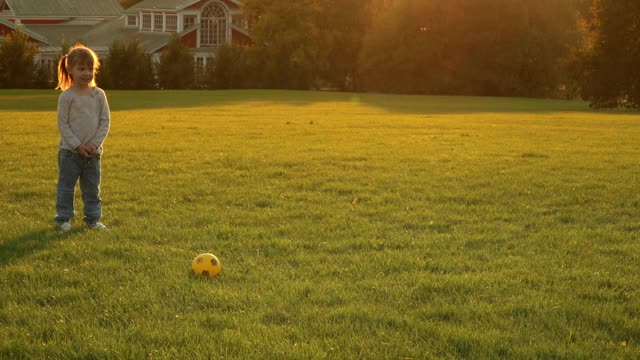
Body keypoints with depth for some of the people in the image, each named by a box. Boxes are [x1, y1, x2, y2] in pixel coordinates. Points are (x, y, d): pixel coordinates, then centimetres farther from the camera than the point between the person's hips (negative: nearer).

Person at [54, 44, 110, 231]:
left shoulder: (99, 94, 1)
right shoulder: (67, 96, -8)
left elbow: (105, 121, 2)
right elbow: (62, 124, -8)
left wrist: (95, 143, -10)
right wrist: (77, 145, -15)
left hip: (93, 151, 3)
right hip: (70, 151, -3)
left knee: (92, 188, 10)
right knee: (66, 186, 5)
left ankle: (93, 218, 20)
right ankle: (64, 218, 15)